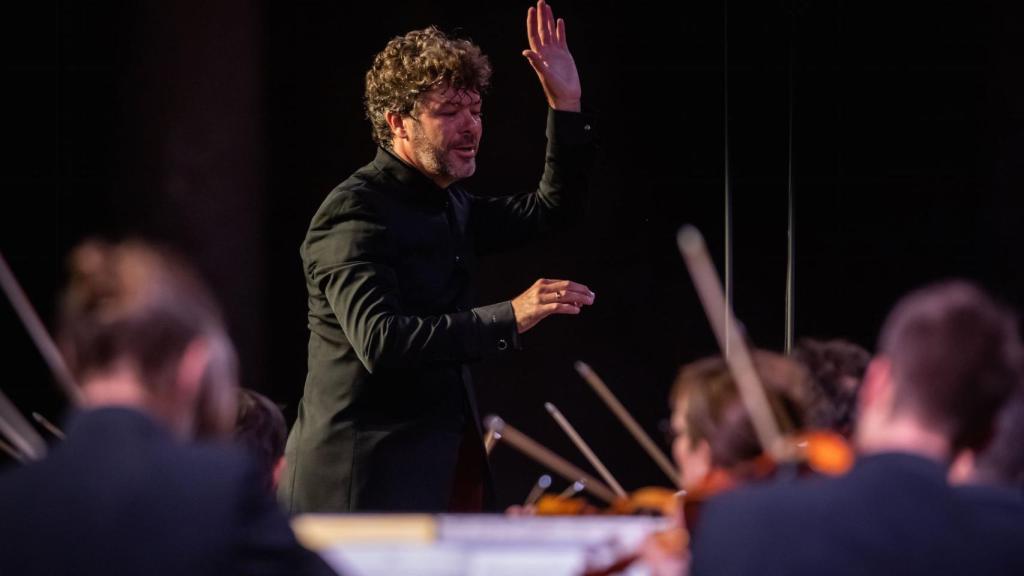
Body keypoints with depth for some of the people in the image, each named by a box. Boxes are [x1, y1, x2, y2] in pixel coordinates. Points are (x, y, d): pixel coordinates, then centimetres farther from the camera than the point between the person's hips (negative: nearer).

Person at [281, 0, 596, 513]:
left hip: (447, 468, 8)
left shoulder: (449, 207, 15)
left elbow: (552, 209, 27)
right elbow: (380, 341, -27)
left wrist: (566, 106, 14)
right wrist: (508, 318, -33)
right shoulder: (355, 213, -13)